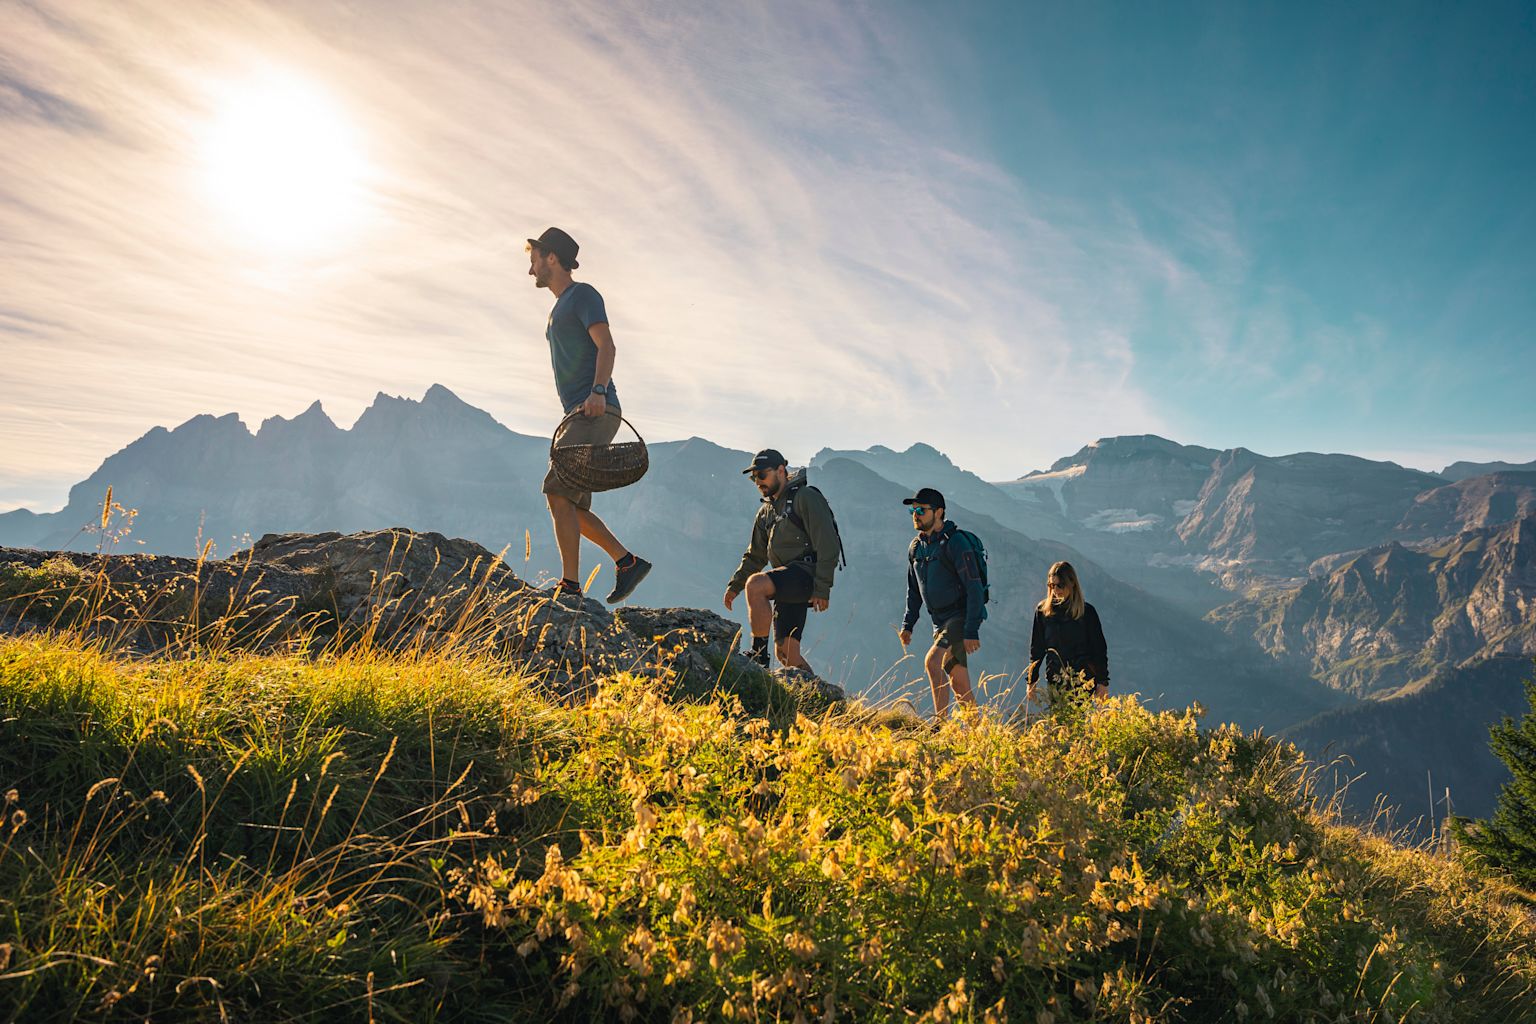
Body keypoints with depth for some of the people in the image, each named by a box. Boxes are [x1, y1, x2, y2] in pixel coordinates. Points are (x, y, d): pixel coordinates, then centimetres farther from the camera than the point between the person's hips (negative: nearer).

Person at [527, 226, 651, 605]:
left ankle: (570, 586, -19)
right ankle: (628, 562, 12)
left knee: (558, 491, -19)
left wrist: (598, 391, -31)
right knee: (570, 504, 6)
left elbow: (606, 346, -15)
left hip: (596, 413, -10)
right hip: (577, 417, 10)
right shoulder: (559, 308, 28)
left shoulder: (583, 294, 0)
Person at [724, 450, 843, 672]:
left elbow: (828, 545, -13)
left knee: (755, 584, -30)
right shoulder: (766, 512, 21)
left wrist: (822, 588, -19)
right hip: (787, 583, 8)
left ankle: (759, 654, -22)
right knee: (785, 652, 2)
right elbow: (755, 556, 27)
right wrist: (735, 585, 15)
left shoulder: (806, 497, -4)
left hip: (807, 572, -8)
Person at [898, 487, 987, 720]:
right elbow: (914, 590, 19)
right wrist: (908, 624, 11)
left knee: (932, 661, -25)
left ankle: (941, 723, -20)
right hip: (941, 621, 8)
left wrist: (972, 631, -23)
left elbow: (974, 589, -19)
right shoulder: (916, 547, 8)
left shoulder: (956, 542, -16)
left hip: (962, 617, -8)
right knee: (959, 685, 10)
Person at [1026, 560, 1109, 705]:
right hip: (1055, 681, 2)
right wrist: (1031, 682, 8)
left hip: (1083, 680, -2)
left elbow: (1100, 649, 4)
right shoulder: (1042, 610, 5)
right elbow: (1036, 649, 10)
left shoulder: (1087, 611, -1)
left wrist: (1103, 682, 1)